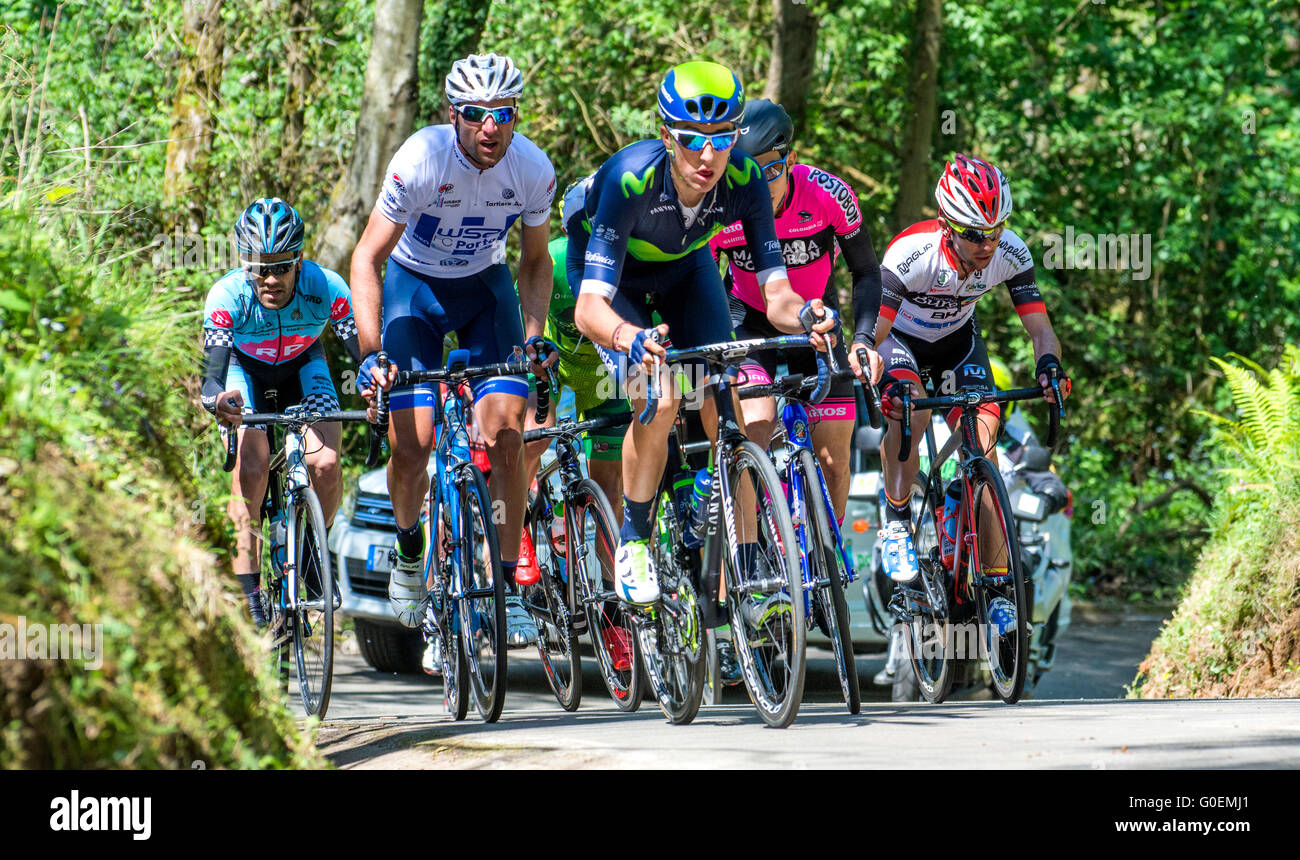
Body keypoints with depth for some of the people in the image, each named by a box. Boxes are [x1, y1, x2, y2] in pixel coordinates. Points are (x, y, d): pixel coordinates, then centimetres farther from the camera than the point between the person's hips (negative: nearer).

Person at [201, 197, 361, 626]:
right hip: (244, 369, -1)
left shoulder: (327, 289, -32)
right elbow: (213, 369, -40)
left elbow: (362, 349, -32)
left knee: (325, 464, -20)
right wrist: (216, 397, -63)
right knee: (251, 469, -24)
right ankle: (246, 585, -16)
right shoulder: (227, 296, -34)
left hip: (303, 368, 1)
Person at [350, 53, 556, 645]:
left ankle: (508, 590, -8)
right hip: (414, 285, -2)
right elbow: (367, 258, -22)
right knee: (411, 442, -13)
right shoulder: (421, 160, -29)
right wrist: (371, 352, -31)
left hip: (484, 286, 2)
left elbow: (534, 261, -1)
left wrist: (534, 333, -17)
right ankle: (408, 552, 18)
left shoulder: (533, 169, -19)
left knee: (506, 435, -16)